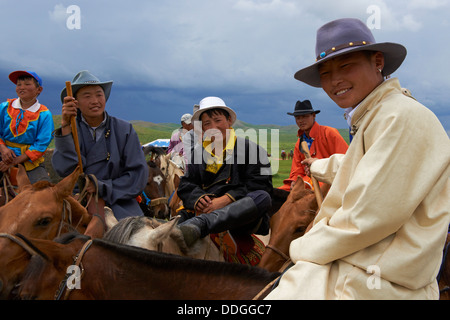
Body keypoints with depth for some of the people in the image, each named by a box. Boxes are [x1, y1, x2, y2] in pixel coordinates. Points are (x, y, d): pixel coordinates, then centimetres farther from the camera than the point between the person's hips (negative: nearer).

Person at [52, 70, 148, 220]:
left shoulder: (124, 129, 4)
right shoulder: (69, 129, 5)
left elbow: (139, 175, 0)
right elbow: (65, 170, -12)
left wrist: (103, 188, -10)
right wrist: (65, 126, -17)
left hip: (120, 206, 0)